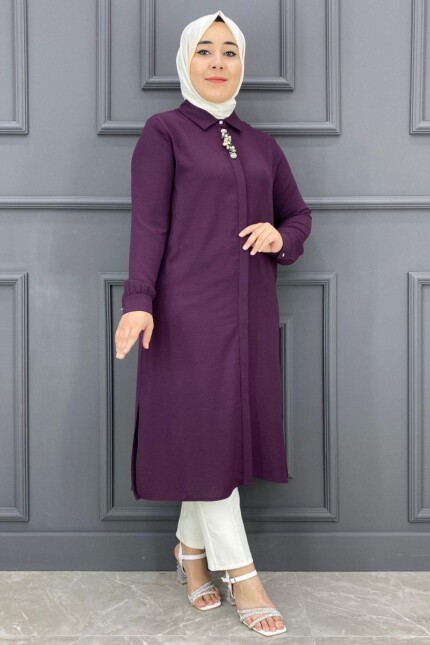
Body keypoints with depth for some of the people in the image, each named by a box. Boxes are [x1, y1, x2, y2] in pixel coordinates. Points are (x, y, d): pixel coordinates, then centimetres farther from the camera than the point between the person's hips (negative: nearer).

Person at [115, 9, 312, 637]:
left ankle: (191, 549, 27)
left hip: (251, 307, 6)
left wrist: (281, 238, -1)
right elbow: (148, 224, -7)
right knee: (205, 428, -3)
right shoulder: (164, 131, 0)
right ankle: (240, 573, 8)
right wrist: (139, 300, -17)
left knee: (235, 427, 8)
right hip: (190, 306, -5)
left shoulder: (261, 144, 15)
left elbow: (299, 213, 22)